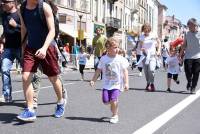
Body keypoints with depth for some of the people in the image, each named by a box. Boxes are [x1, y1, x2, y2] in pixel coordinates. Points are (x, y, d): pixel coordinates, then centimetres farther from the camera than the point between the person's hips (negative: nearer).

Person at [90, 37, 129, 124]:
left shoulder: (121, 59, -7)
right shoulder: (103, 59, -1)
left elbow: (125, 71, -4)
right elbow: (98, 70, 7)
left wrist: (126, 83, -9)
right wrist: (93, 80, 4)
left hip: (116, 84, -2)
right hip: (106, 84, 3)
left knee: (113, 100, -14)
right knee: (106, 101, -2)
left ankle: (115, 115, 11)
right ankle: (115, 105, 34)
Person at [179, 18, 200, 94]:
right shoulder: (187, 34, 7)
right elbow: (184, 45, 14)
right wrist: (180, 54, 13)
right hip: (188, 56, 2)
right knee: (187, 72, -6)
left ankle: (193, 88, 15)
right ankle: (189, 82, 24)